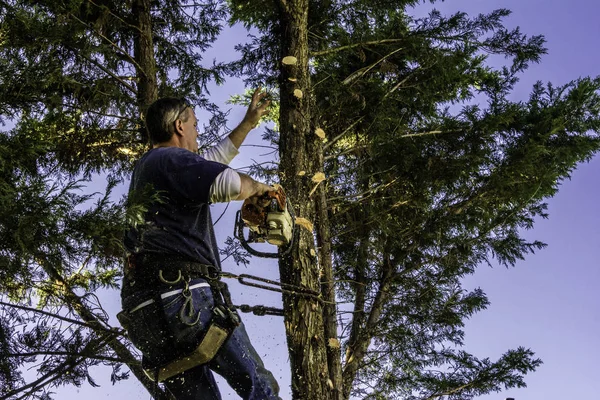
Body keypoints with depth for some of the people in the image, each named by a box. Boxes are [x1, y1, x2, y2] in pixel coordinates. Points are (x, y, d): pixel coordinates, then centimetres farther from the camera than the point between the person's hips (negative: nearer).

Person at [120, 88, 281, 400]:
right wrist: (258, 188, 3)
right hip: (184, 296, -9)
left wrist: (248, 123, 47)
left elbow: (211, 162, 41)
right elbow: (227, 182, -20)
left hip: (144, 309, 9)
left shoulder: (146, 168, 28)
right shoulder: (171, 159, -1)